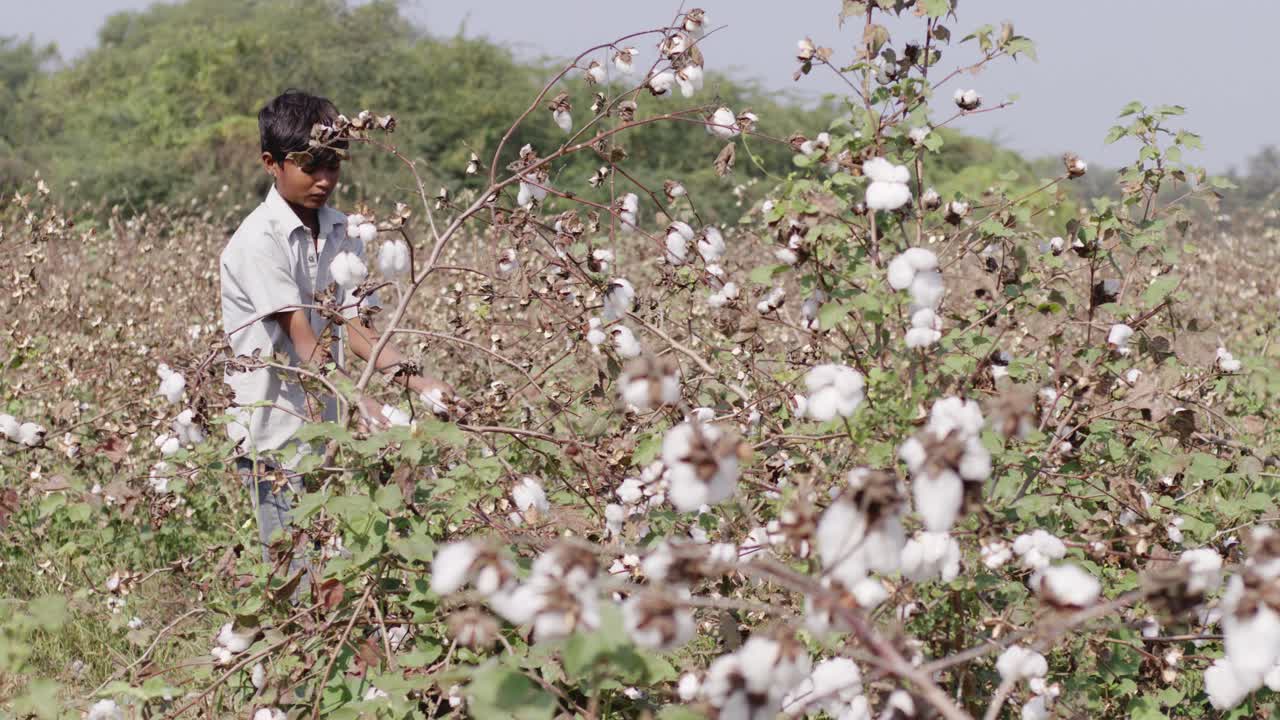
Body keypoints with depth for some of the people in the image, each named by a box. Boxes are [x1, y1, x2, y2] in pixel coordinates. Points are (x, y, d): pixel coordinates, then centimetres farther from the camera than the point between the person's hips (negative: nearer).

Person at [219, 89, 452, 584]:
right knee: (297, 573, -6)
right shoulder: (259, 240, -12)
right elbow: (303, 340, -19)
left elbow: (355, 328, 3)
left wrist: (414, 379, -13)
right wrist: (365, 405, -30)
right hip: (280, 435, -6)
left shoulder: (340, 233, 10)